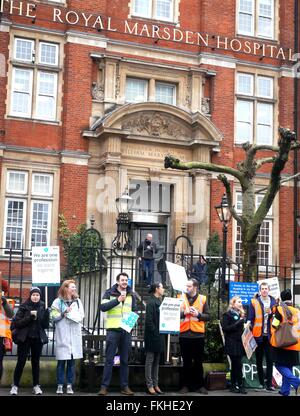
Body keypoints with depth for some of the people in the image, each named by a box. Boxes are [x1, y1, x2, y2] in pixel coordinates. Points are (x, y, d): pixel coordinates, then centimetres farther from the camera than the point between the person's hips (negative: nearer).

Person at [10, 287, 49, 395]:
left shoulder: (42, 307, 3)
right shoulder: (24, 307, -4)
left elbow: (45, 325, 1)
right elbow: (17, 323, -10)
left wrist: (46, 314, -15)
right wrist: (30, 317, -20)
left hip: (38, 338, 2)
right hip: (24, 338, -2)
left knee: (36, 362, 9)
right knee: (21, 361, -1)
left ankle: (36, 385, 17)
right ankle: (15, 385, 10)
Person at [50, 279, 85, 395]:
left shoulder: (77, 301, 14)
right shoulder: (58, 301, 0)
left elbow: (82, 316, 11)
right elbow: (53, 317, -4)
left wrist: (76, 316, -8)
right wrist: (63, 313, -13)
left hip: (75, 335, 4)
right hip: (62, 336, -3)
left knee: (72, 361, 5)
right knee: (61, 361, 0)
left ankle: (69, 385, 10)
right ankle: (60, 385, 7)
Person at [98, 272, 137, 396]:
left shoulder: (131, 295, 13)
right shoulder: (109, 293, 1)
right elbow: (103, 307, -14)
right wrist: (118, 300, -24)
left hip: (126, 330, 4)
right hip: (113, 330, -4)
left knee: (125, 360, 9)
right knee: (109, 360, -3)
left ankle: (124, 386, 15)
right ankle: (104, 386, 1)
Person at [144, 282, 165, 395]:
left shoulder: (159, 302, 14)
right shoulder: (151, 303, -12)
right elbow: (149, 321, -16)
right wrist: (155, 332, -16)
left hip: (159, 336, 8)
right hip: (152, 336, -8)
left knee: (156, 361, 11)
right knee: (150, 361, -1)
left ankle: (155, 384, 17)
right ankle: (149, 385, 4)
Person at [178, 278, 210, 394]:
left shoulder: (202, 299, 4)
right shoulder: (181, 298, 5)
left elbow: (208, 316, 3)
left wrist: (198, 314, -14)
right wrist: (184, 312, -17)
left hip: (198, 334, 0)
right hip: (184, 334, 0)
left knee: (198, 361, 8)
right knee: (186, 361, 8)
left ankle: (199, 385, 17)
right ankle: (185, 385, 15)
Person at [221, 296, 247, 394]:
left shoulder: (241, 314, 17)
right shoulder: (227, 314, -3)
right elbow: (225, 328, -11)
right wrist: (237, 324, -16)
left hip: (239, 343, 6)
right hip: (232, 343, -6)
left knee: (235, 365, 7)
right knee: (238, 364, -9)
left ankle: (233, 386, 11)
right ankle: (240, 386, -4)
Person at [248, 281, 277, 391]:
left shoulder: (273, 301, 7)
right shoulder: (254, 302, 0)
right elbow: (250, 318, -2)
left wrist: (271, 313, -11)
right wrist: (250, 332, -10)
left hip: (269, 335, 1)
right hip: (258, 335, -1)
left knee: (269, 360, -1)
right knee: (259, 360, 8)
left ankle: (269, 384, 3)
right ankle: (261, 383, 18)